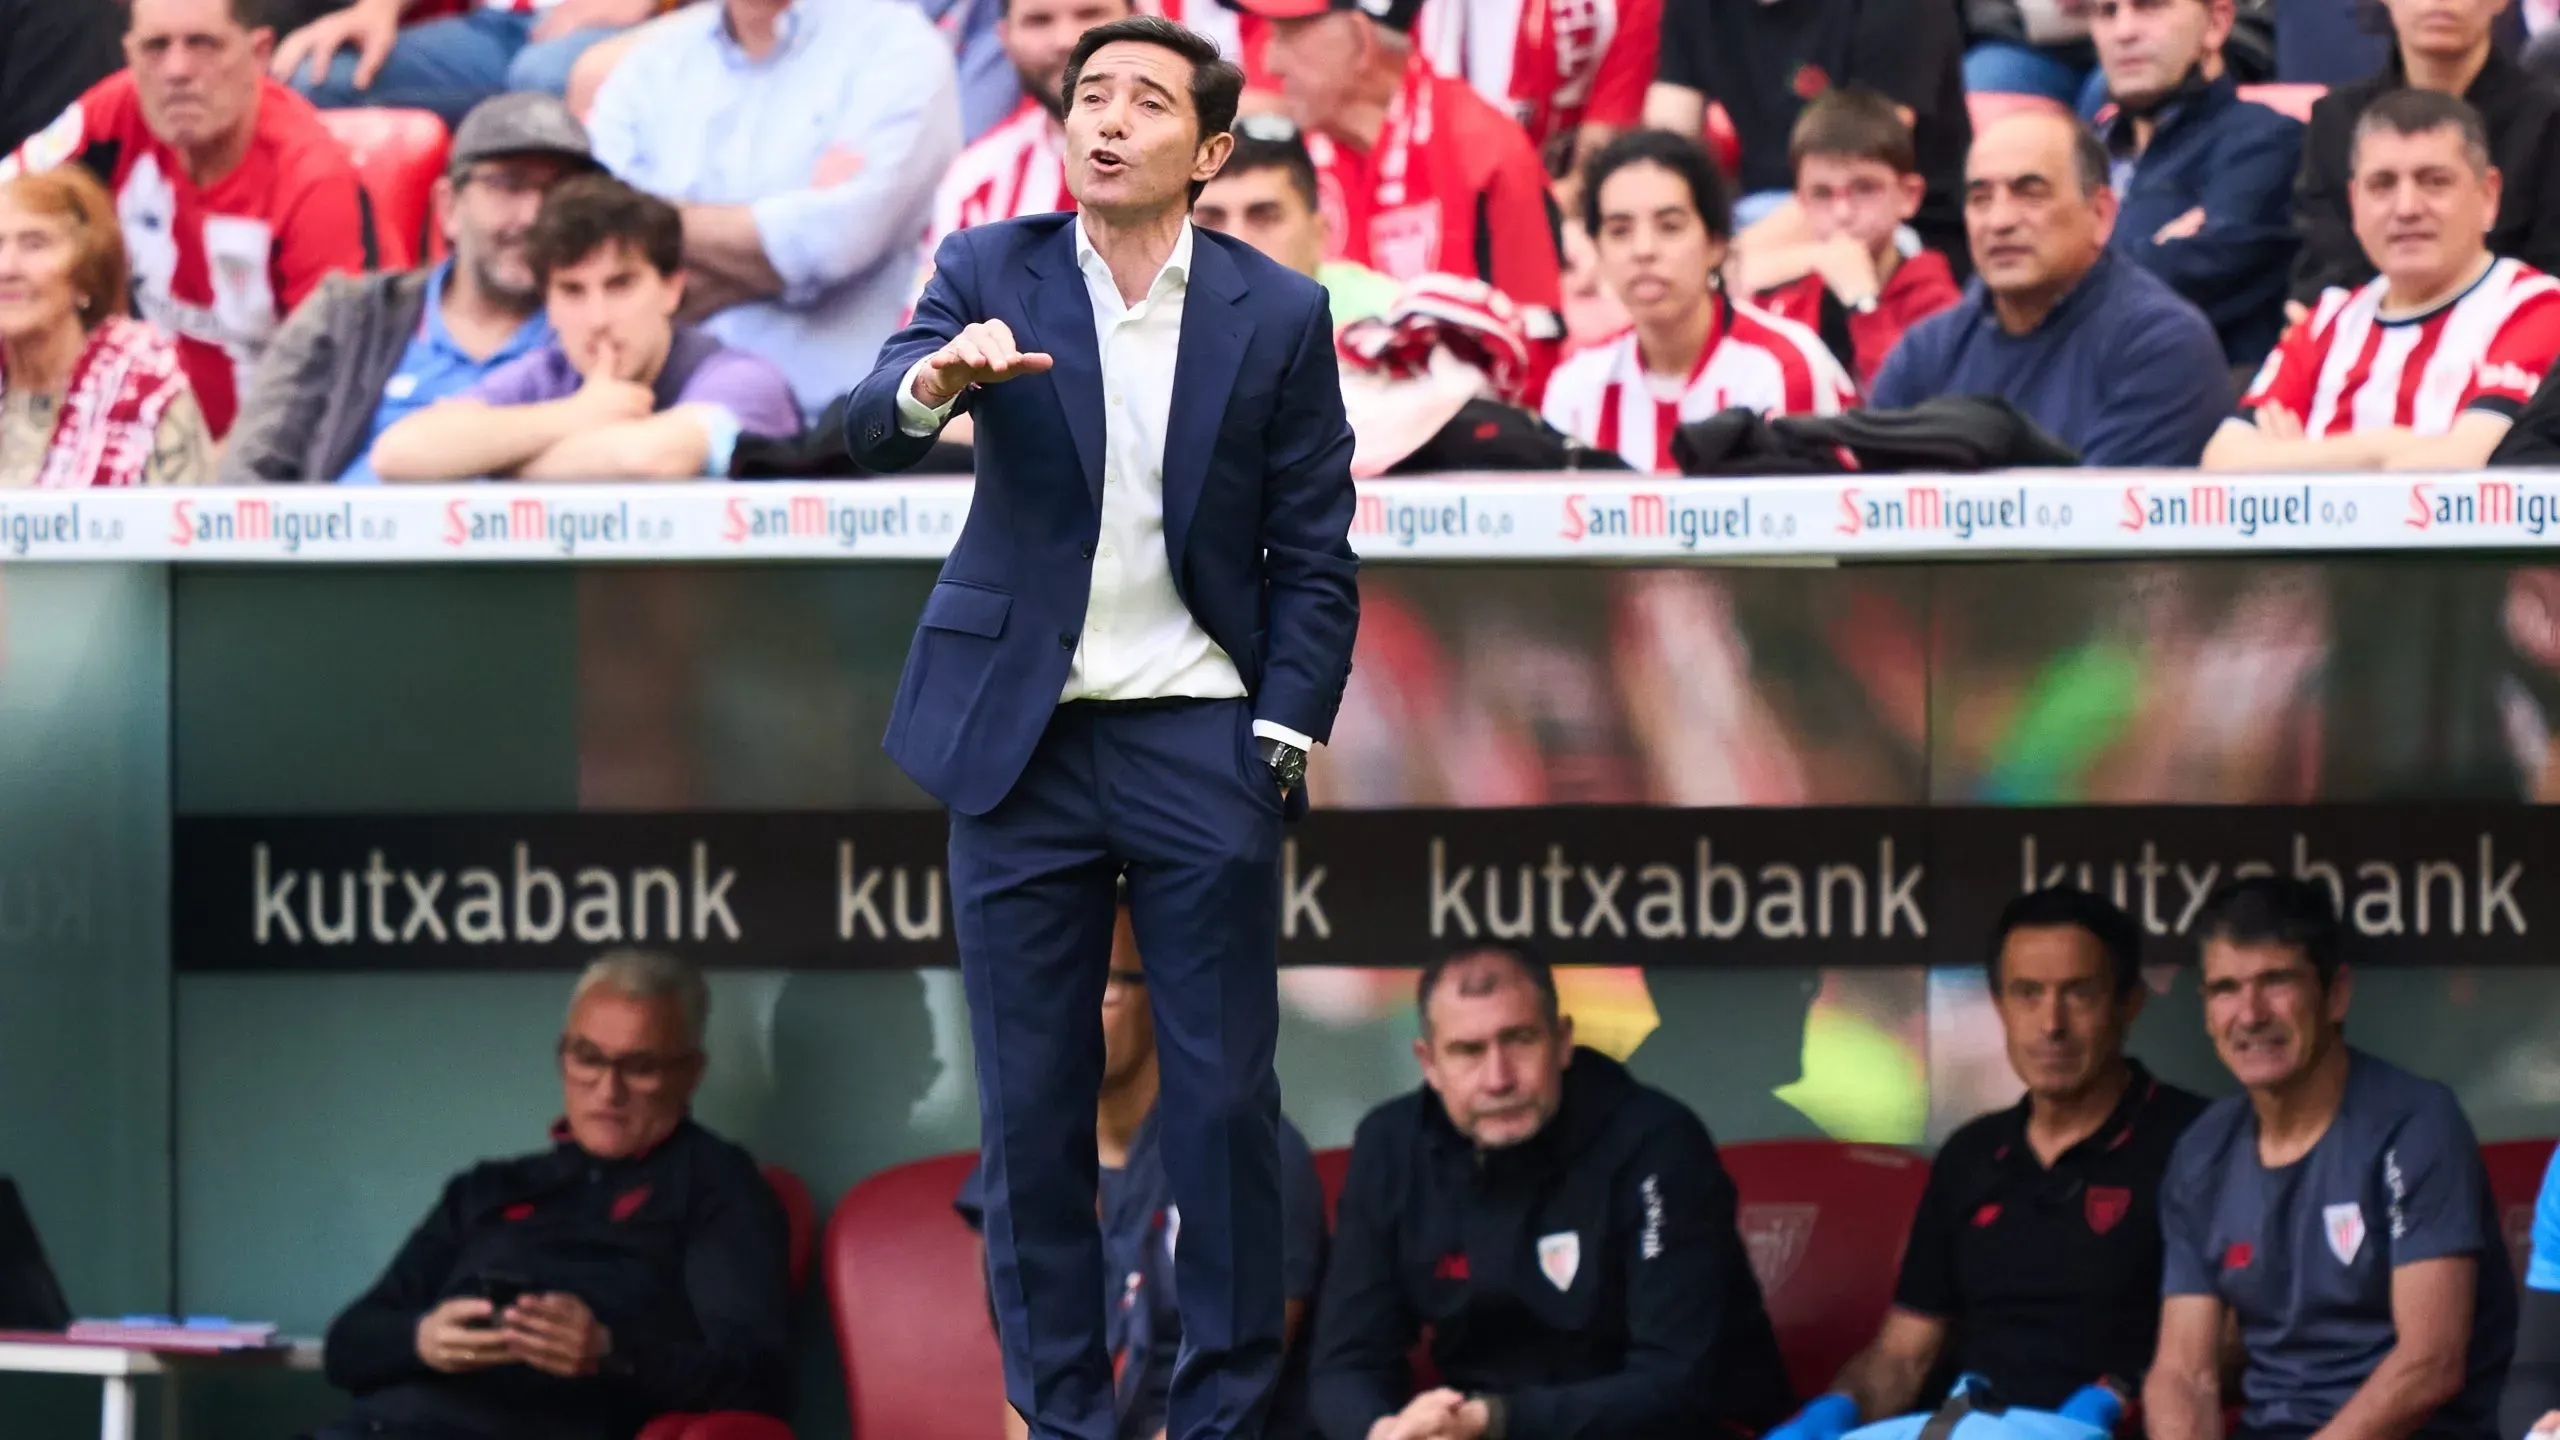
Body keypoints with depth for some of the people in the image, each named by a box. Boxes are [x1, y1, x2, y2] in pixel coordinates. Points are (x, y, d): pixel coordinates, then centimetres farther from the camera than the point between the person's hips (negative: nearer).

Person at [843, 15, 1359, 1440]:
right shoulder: (993, 271, 1)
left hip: (1202, 741, -1)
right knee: (1032, 1105, 4)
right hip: (1026, 738, 1)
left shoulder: (1279, 314, 1)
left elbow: (1316, 556, 3)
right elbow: (871, 428, -14)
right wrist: (934, 380, -37)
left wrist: (1283, 745, -5)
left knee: (1226, 1098, 0)